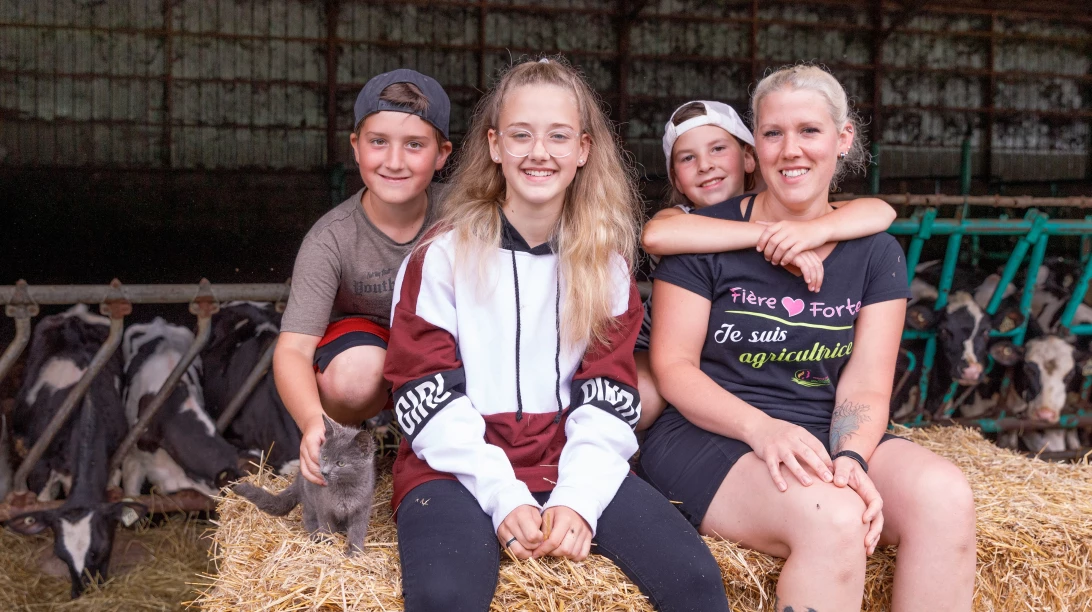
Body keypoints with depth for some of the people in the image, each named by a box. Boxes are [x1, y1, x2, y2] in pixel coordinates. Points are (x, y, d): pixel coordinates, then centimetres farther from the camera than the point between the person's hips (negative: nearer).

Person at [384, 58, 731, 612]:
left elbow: (610, 394, 3)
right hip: (461, 466, -2)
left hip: (571, 461, 3)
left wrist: (578, 497, -14)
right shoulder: (444, 254, 0)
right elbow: (425, 393, -6)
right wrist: (504, 498, -17)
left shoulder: (606, 260, 10)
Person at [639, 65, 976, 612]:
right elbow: (673, 366, -6)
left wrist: (851, 457, -22)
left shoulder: (875, 253, 8)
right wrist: (762, 428, -23)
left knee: (945, 495, -25)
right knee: (831, 518, -34)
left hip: (827, 436, 4)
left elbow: (865, 389, 1)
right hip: (710, 435, -4)